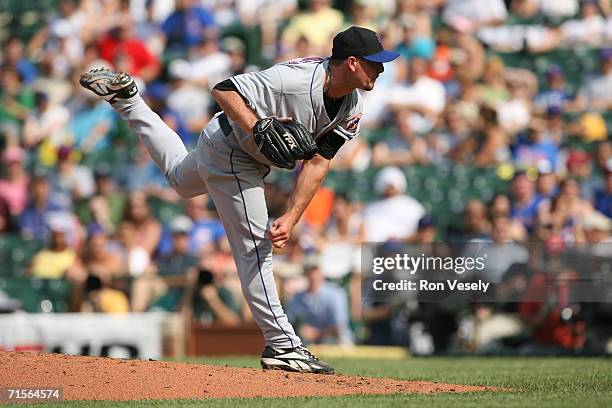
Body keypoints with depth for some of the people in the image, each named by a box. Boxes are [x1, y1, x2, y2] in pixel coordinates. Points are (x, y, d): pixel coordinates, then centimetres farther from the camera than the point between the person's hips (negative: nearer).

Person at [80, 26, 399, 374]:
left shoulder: (352, 109, -11)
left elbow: (318, 163, -12)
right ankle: (282, 344, -3)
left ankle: (125, 95, 38)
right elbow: (224, 90, -31)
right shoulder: (296, 80, -35)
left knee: (181, 179, 35)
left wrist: (291, 218, -22)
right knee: (256, 250, -7)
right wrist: (259, 130, -42)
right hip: (229, 154, -9)